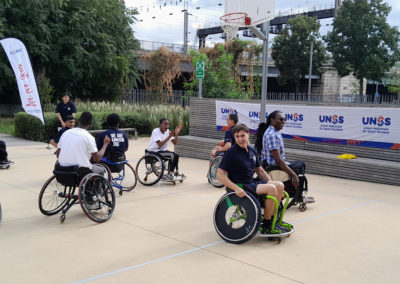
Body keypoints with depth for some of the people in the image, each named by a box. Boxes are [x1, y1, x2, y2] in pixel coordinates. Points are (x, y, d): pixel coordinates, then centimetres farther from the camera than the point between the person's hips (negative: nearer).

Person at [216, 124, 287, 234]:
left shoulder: (252, 150, 10)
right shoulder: (231, 153, -12)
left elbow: (259, 170, 20)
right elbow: (220, 175, -16)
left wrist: (271, 183, 8)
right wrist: (236, 188, -26)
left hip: (252, 183, 8)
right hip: (241, 186, -8)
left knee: (279, 185, -7)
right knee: (271, 189, -24)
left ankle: (272, 220, 2)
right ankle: (266, 226, -12)